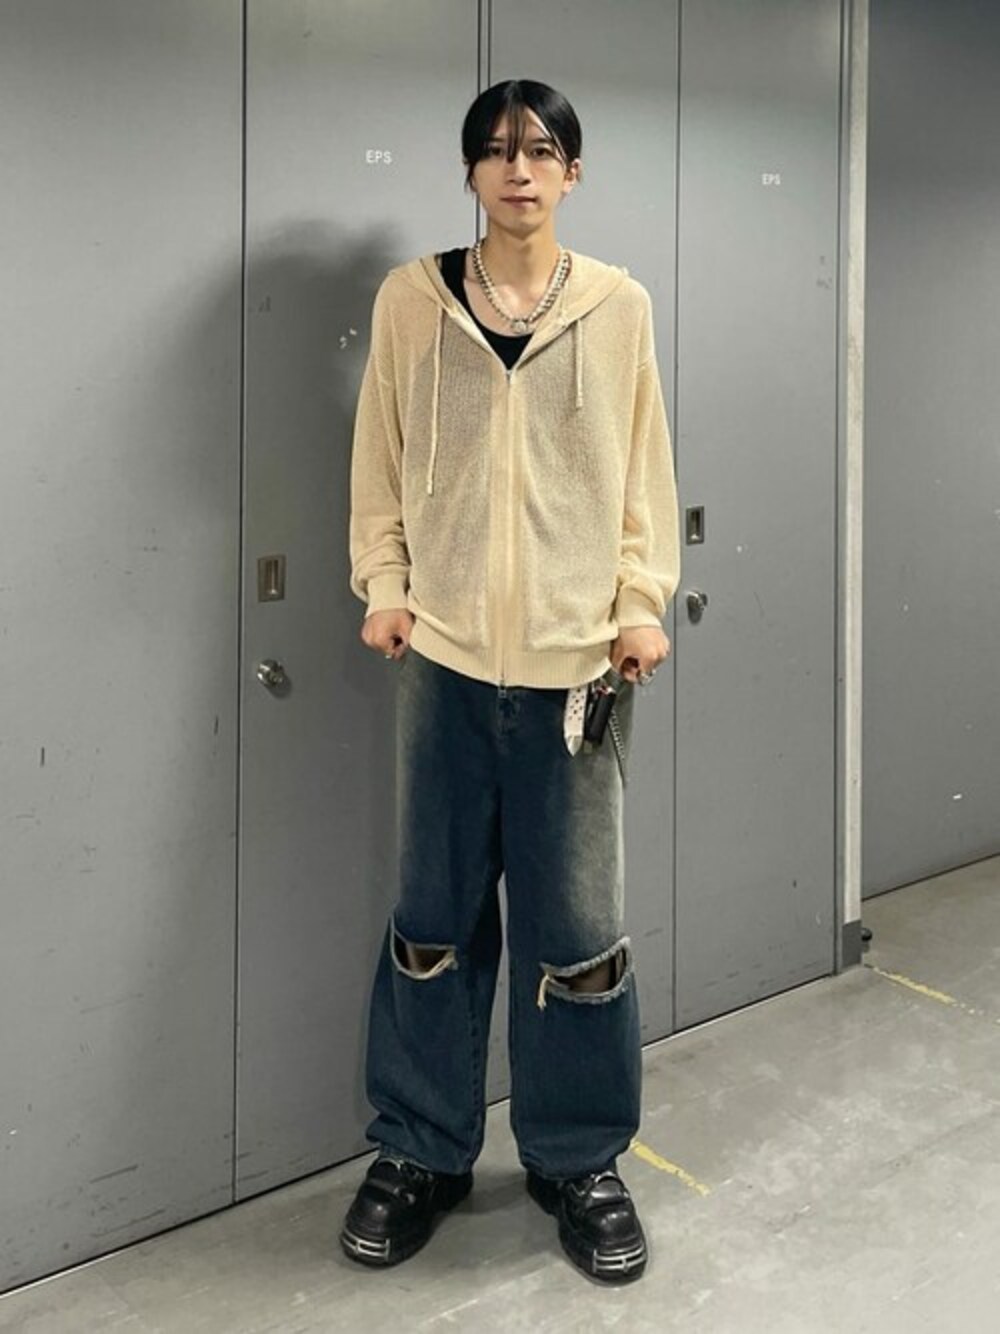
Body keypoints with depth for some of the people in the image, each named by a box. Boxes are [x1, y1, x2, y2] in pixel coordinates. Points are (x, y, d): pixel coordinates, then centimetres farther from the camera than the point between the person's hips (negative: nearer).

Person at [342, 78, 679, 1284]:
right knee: (434, 915, 9)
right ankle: (420, 1150, 28)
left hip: (574, 657, 0)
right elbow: (380, 463, 7)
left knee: (577, 924, 5)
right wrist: (383, 586, -2)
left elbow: (642, 471, 6)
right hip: (444, 653, 1)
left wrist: (642, 604, -2)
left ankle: (578, 1159, 25)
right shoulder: (410, 300, 4)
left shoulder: (618, 306, 4)